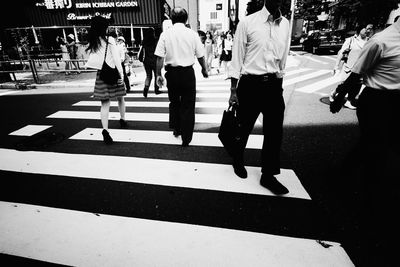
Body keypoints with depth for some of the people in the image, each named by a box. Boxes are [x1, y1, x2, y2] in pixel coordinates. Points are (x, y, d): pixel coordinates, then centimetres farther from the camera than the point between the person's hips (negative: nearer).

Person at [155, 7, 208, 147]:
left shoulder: (165, 34, -1)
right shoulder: (192, 34, -1)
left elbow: (160, 57, -6)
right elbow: (200, 56, 2)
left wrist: (158, 74, 3)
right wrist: (204, 70, 17)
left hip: (172, 72, 1)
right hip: (188, 72, -1)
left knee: (174, 101, 22)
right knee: (188, 104, 7)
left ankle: (176, 129, 32)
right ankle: (186, 138, 11)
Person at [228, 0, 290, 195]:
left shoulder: (285, 24, 10)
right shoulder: (247, 22, -5)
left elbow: (282, 60, 15)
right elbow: (237, 58, -4)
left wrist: (279, 85, 16)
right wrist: (233, 91, -6)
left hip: (273, 84, 4)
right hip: (250, 84, -4)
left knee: (275, 132, 4)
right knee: (243, 128, 10)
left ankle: (268, 175, 20)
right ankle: (238, 161, 37)